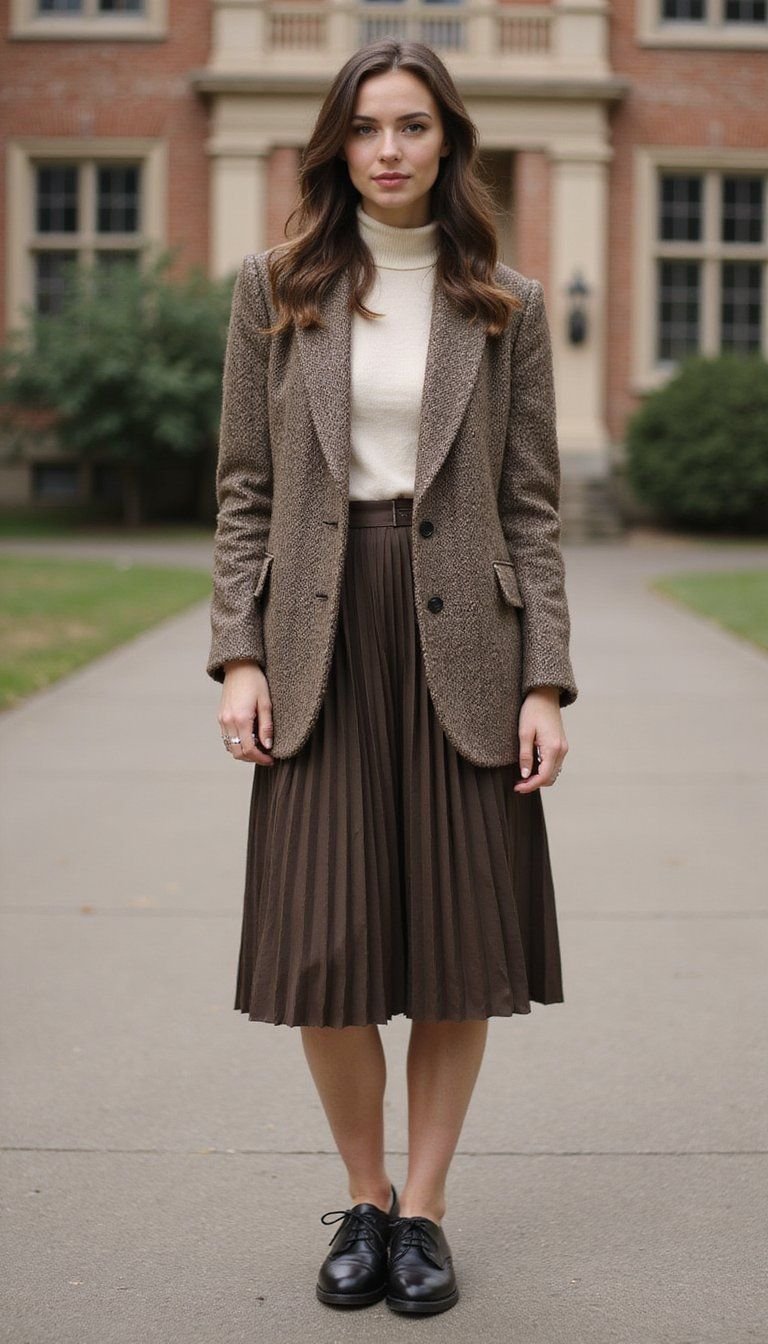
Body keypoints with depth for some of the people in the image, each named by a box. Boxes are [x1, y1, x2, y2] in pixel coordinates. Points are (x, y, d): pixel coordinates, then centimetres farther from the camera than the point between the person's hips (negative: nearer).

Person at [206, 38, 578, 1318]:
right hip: (322, 642, 0)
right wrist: (239, 656, -3)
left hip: (460, 646, 0)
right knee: (326, 944, 1)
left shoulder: (505, 304, 7)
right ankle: (364, 1201, 22)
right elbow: (244, 488, 6)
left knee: (460, 941, 4)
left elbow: (533, 505, 4)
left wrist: (545, 681, -4)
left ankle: (424, 1210, 20)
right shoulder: (276, 287, 8)